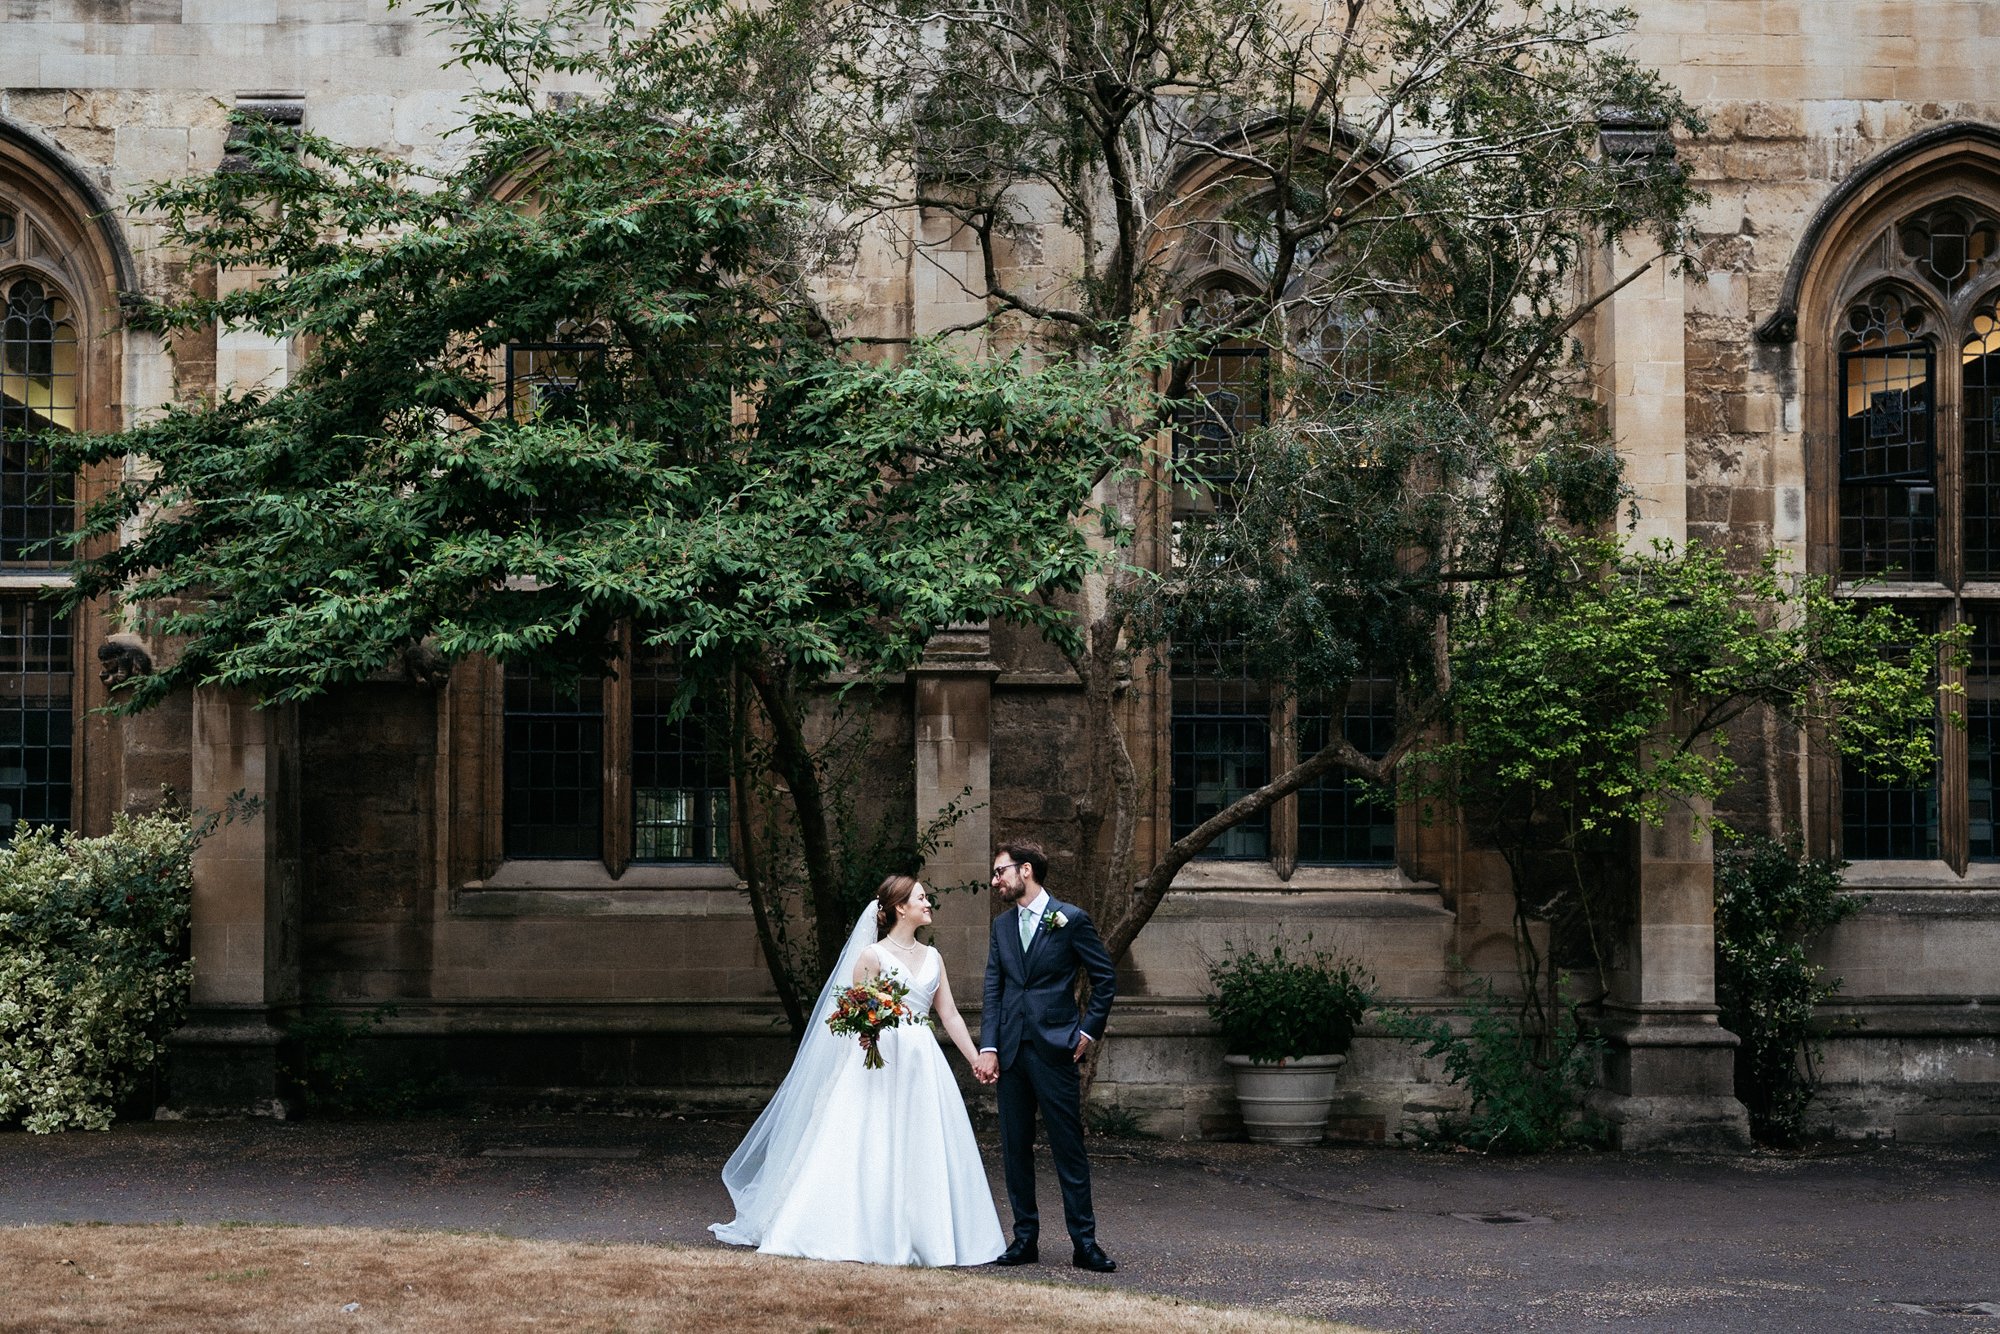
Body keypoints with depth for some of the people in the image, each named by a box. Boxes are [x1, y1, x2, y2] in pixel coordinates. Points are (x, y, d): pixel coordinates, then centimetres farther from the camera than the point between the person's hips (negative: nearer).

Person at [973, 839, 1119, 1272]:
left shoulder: (1071, 919, -2)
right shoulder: (1002, 925, 12)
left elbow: (1105, 978, 2)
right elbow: (993, 990, 8)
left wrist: (1088, 1030, -2)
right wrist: (988, 1048, -1)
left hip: (1054, 1050, -5)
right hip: (1011, 1053, 5)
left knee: (1069, 1150, -2)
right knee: (1015, 1150, 7)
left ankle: (1084, 1242, 3)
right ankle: (1025, 1239, 15)